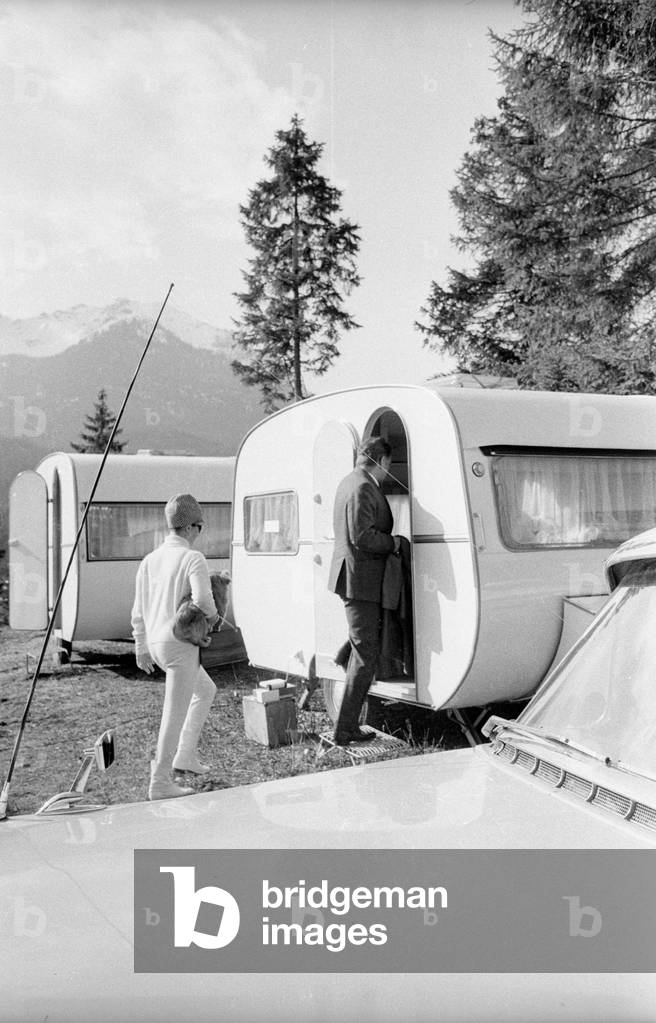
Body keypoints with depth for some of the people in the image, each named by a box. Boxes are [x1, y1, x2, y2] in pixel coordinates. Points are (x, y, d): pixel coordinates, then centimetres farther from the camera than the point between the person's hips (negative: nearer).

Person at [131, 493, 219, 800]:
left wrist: (142, 649, 21)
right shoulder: (192, 558, -13)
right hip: (181, 643, -8)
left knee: (206, 691, 25)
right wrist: (212, 615, -7)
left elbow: (139, 611, 13)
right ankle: (160, 781, 7)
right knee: (175, 714, 0)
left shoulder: (150, 560, 9)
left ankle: (186, 755, 26)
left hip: (158, 642, 8)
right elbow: (202, 598, -29)